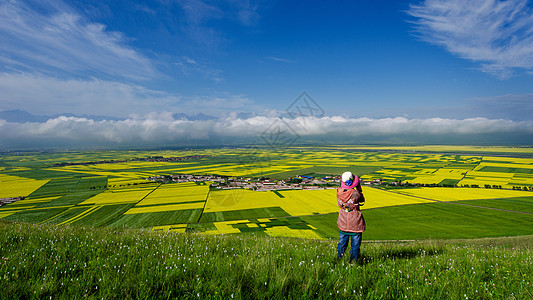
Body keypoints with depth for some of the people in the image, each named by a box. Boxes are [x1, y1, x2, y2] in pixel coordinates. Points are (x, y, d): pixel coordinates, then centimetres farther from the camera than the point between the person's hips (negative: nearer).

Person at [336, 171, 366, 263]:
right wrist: (359, 188, -5)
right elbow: (362, 199, -6)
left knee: (342, 243, 20)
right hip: (355, 224, -4)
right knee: (355, 244, 13)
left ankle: (338, 259, 32)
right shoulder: (355, 194, -26)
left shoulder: (339, 192, -13)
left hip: (343, 223, 5)